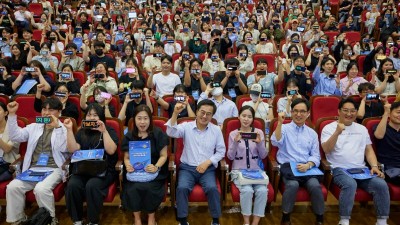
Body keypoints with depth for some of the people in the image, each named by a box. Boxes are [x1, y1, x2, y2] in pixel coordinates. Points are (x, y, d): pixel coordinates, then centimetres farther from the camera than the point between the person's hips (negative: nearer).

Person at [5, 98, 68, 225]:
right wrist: (12, 114, -1)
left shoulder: (64, 129, 5)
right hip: (33, 169, 4)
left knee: (41, 189, -31)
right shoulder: (34, 127, 19)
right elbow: (15, 136, 8)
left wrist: (57, 127, -16)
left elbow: (63, 148, -10)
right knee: (12, 187, -21)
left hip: (53, 169, -4)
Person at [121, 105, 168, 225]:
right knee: (132, 189, -27)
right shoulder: (129, 136, 4)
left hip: (153, 170, -2)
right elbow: (126, 157, 10)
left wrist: (156, 167, -19)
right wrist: (128, 165, -13)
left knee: (148, 187, -29)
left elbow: (163, 155, 0)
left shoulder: (158, 134, -3)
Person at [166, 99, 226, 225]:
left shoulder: (216, 130, 3)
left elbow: (221, 151, 6)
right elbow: (171, 133, -18)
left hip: (207, 169, 1)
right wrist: (175, 113, -30)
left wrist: (207, 162, -9)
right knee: (182, 188, -27)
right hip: (187, 168, 0)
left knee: (212, 188, -26)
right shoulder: (186, 126, 0)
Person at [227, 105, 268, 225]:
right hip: (239, 171, -1)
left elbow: (263, 156, 4)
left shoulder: (259, 132, 5)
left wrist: (259, 143, -15)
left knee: (262, 190, -26)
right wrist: (236, 142, -17)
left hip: (256, 170, 1)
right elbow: (230, 157, -1)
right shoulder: (233, 133, 4)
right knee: (247, 190, -29)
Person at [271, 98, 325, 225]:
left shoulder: (312, 133, 16)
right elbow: (275, 142, -12)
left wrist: (308, 165, -11)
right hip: (288, 166, -2)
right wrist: (280, 123, -20)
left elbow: (315, 156, 10)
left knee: (315, 185, -27)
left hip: (307, 168, 3)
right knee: (293, 185, -32)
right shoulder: (284, 128, 7)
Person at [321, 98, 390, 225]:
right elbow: (326, 149, -10)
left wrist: (374, 166, 1)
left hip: (361, 169, 5)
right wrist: (337, 132, -21)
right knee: (350, 184, -34)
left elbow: (369, 150, 18)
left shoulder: (362, 128, 19)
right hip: (340, 169, -4)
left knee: (381, 184, -21)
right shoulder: (329, 128, 3)